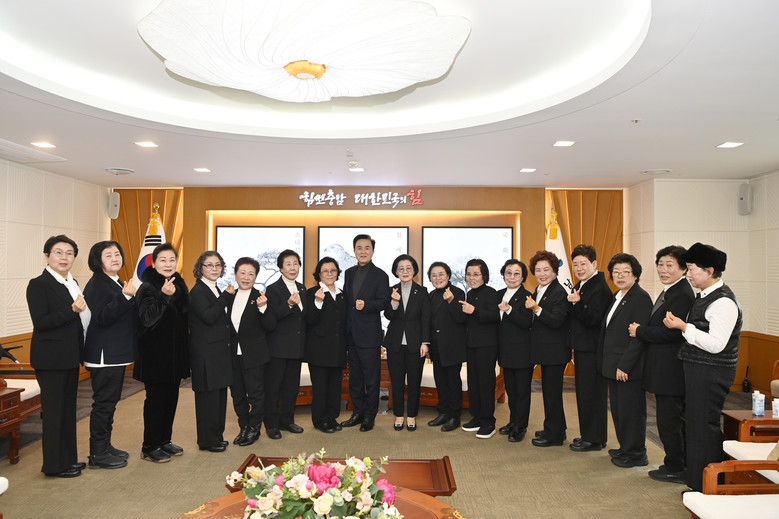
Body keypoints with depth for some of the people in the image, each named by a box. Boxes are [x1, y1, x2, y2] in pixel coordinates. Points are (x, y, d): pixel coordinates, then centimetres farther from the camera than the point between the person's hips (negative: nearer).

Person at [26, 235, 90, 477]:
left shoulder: (72, 284, 11)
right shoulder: (38, 284, -11)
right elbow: (40, 322, -19)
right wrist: (72, 310, -28)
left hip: (70, 357, 8)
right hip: (50, 359, -8)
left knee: (68, 409, 15)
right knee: (54, 410, 2)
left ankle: (68, 459, 28)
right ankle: (54, 465, 15)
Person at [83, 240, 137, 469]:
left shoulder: (116, 283, 13)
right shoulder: (97, 285, -14)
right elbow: (101, 318, -25)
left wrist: (131, 297, 8)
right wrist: (124, 296, -33)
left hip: (116, 353, 10)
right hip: (104, 354, -10)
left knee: (109, 402, 17)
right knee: (103, 403, -1)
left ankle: (105, 447, 28)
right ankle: (98, 454, 11)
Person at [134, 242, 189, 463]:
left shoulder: (179, 285, 8)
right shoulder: (147, 288, -13)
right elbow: (147, 319, -25)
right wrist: (163, 296, -36)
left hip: (175, 353, 7)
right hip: (155, 354, -7)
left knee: (171, 397, 14)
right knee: (156, 399, 1)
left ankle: (164, 441, 27)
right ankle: (150, 447, 15)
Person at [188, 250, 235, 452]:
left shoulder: (216, 290, 15)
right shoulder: (197, 291, -11)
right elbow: (208, 316, -24)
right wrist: (226, 297, -21)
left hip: (219, 351, 9)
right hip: (205, 354, -9)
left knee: (220, 394, 14)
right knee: (208, 395, -1)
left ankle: (216, 436, 25)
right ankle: (207, 440, 11)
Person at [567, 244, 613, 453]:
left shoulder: (600, 288, -16)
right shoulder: (580, 286, 14)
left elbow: (593, 319, -22)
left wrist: (576, 304, -29)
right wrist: (573, 304, 0)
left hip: (593, 349, -10)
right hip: (582, 348, 10)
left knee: (592, 393, -1)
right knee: (584, 392, 17)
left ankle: (594, 439, 12)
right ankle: (588, 435, 30)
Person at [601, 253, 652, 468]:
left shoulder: (641, 298, -14)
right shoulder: (617, 296, 13)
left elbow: (639, 337, -19)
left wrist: (624, 365, -20)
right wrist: (607, 362, 13)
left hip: (629, 368, -9)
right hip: (613, 365, 9)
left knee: (631, 410, 3)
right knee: (618, 409, 17)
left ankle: (635, 454, 17)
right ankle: (625, 448, 31)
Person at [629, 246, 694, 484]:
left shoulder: (682, 295, -18)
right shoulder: (667, 292, 14)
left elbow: (669, 333, -23)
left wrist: (640, 331, -12)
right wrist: (642, 331, -1)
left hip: (671, 370, -10)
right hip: (664, 369, 10)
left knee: (669, 421, 2)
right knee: (676, 419, 19)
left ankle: (675, 469, 16)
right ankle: (679, 466, 32)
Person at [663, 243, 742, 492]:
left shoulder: (723, 302, -18)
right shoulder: (704, 297, 13)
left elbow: (716, 344, -23)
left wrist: (684, 327, -21)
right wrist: (679, 324, 7)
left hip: (711, 373, -10)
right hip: (697, 369, 10)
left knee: (704, 425, -2)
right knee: (695, 423, 16)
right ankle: (698, 481, 29)